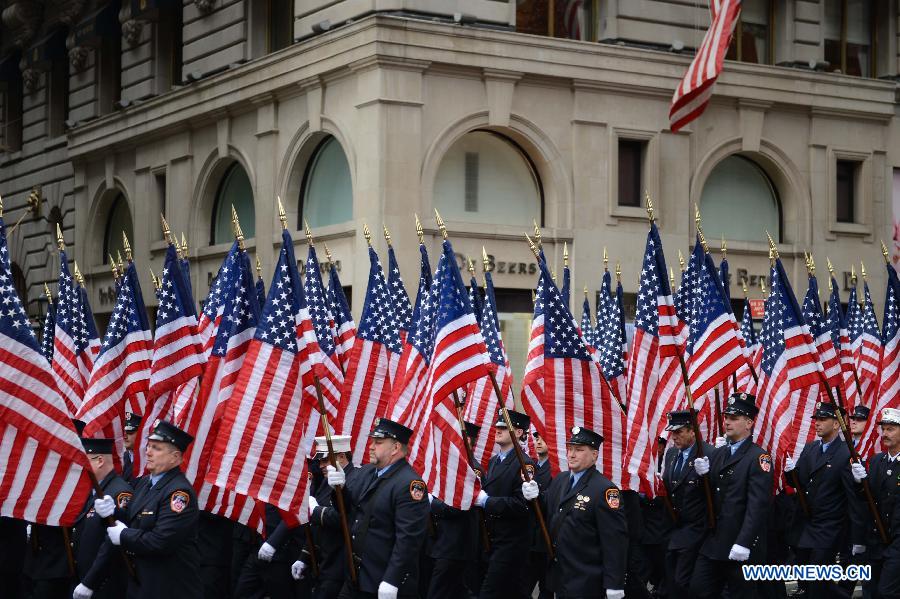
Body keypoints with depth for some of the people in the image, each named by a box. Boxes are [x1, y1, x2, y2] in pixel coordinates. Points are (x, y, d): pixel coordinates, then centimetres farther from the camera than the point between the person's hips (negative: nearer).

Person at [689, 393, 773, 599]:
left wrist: (744, 543, -25)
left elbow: (758, 504, -19)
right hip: (713, 542, 7)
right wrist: (704, 475, -5)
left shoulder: (758, 457, -10)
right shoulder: (718, 454, 14)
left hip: (741, 546, -7)